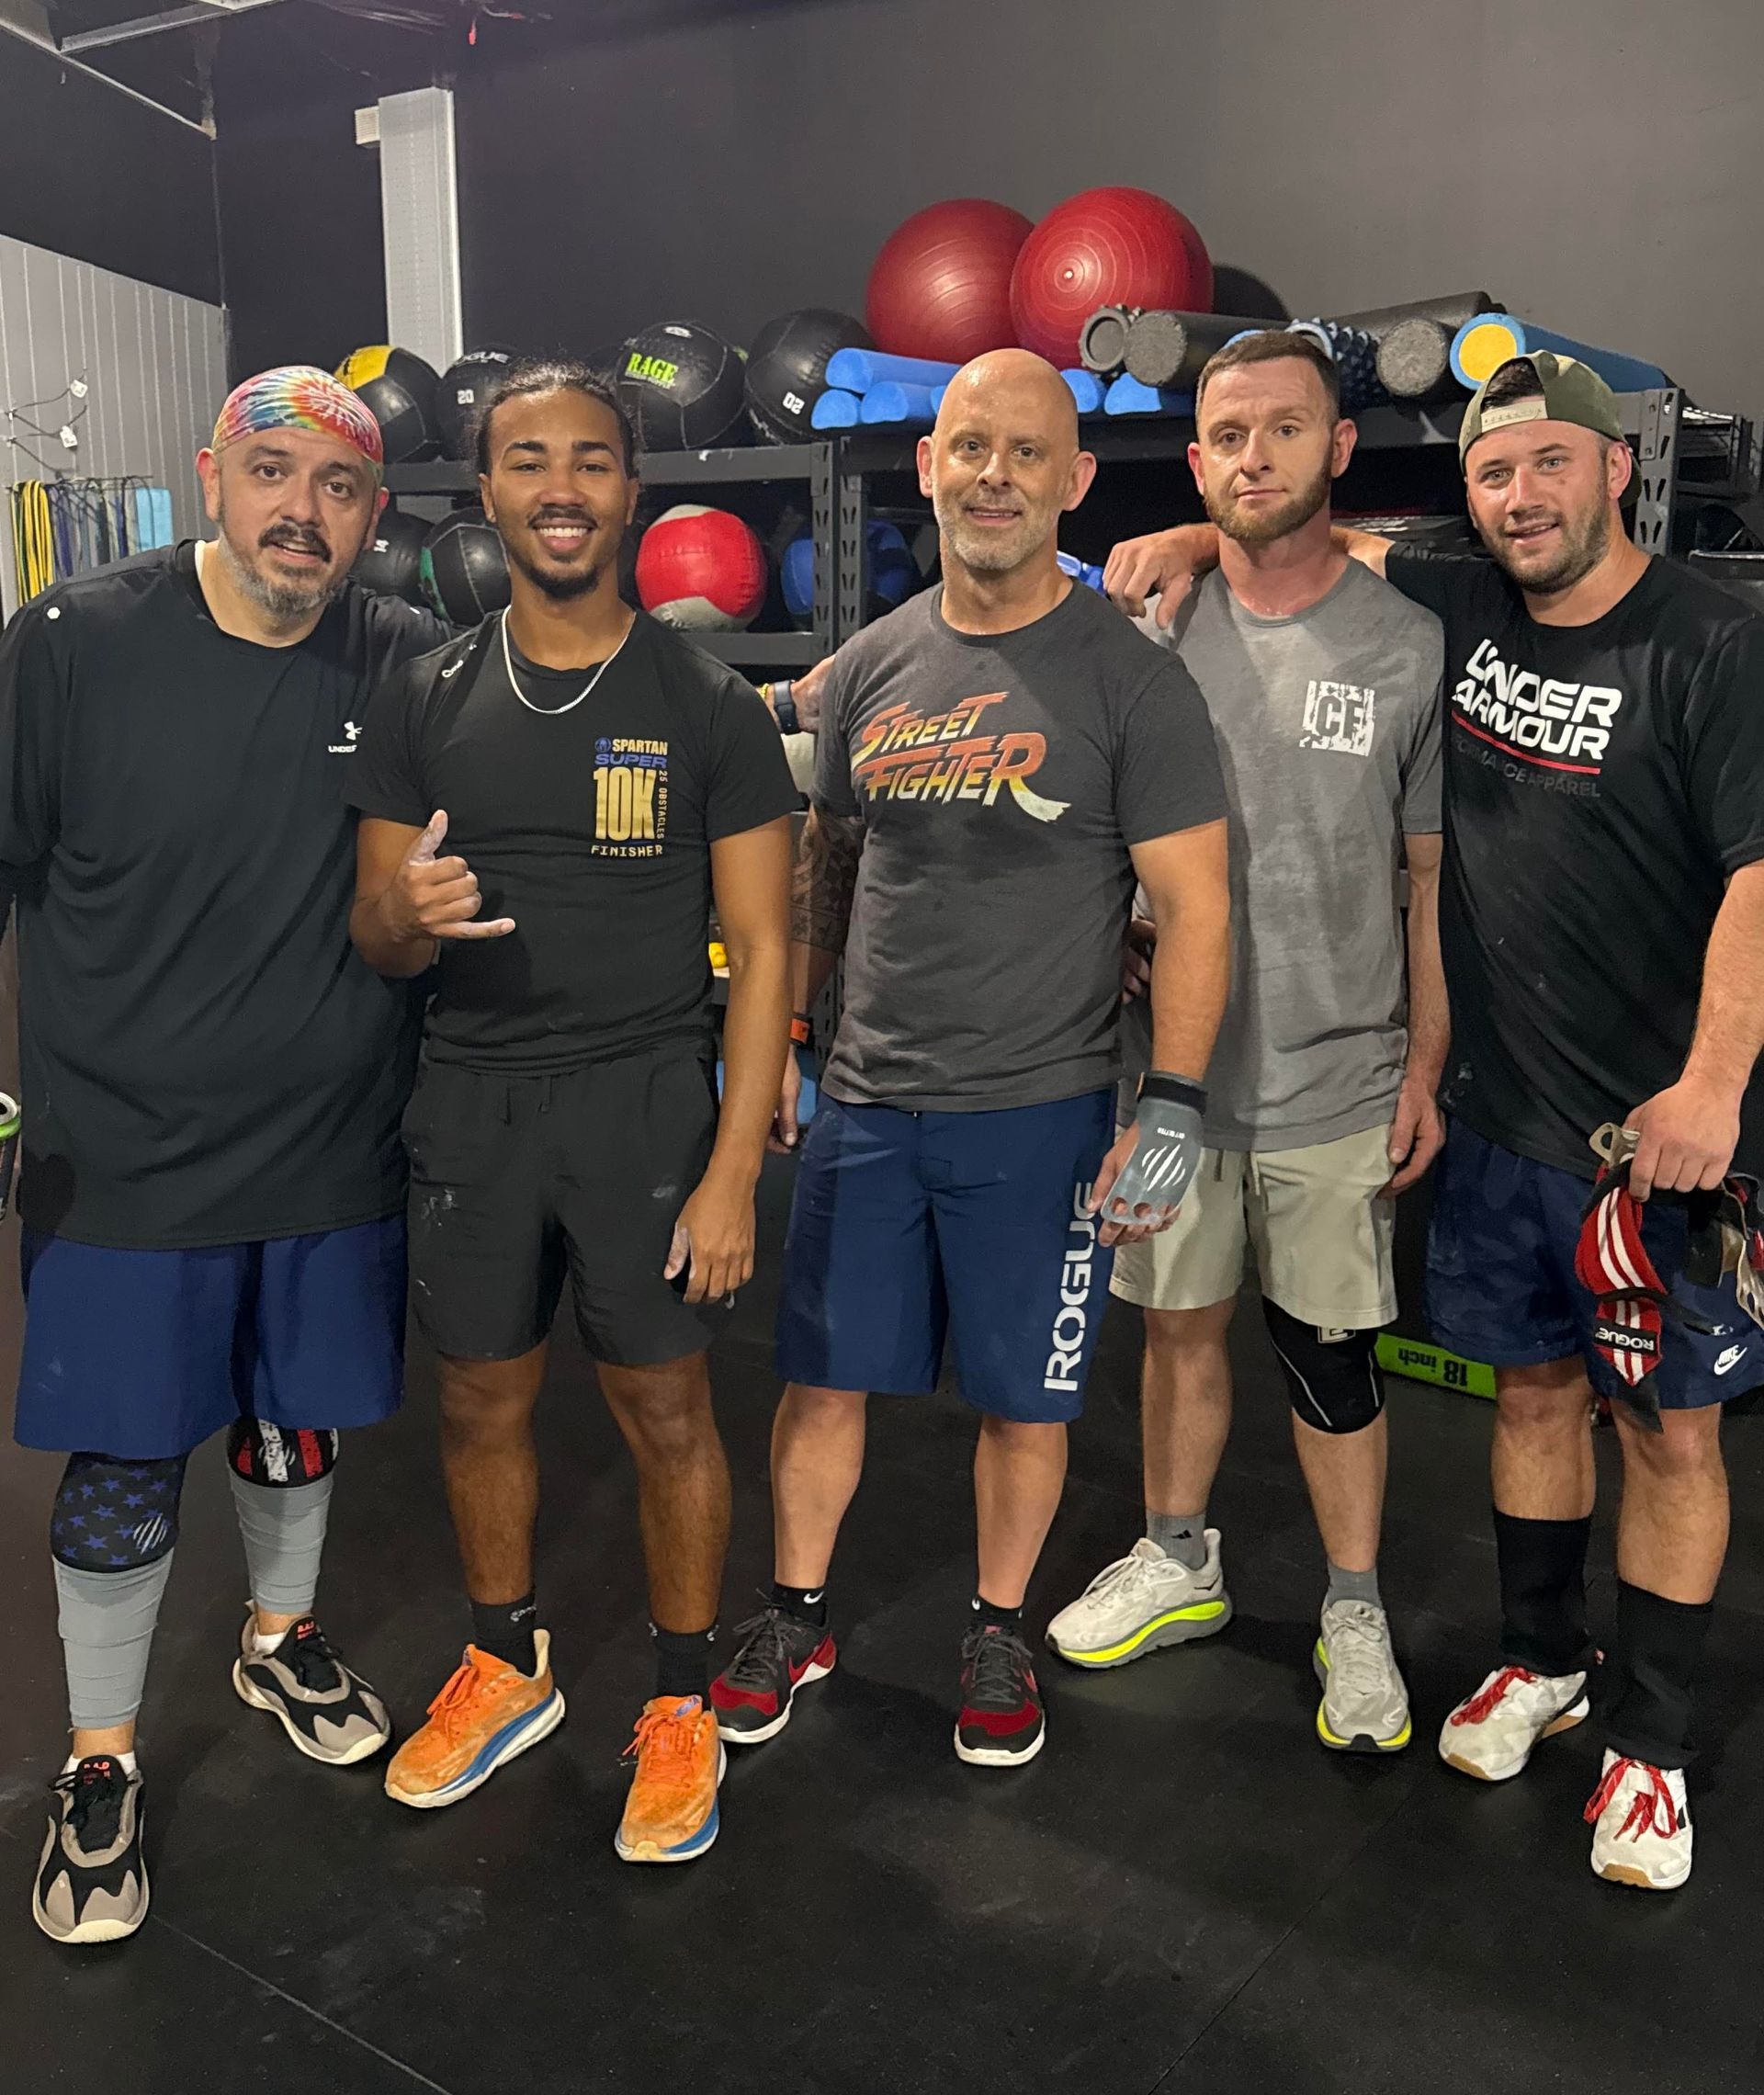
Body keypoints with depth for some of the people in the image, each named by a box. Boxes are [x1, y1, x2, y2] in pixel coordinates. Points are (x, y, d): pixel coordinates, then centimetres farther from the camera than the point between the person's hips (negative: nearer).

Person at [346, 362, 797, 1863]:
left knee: (665, 1409, 6)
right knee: (482, 1401, 14)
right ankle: (507, 1669, 37)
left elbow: (763, 947, -5)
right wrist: (405, 913, -19)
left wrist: (734, 1173, -12)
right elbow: (377, 935, 7)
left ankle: (682, 1708, 26)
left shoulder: (708, 707, -4)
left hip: (646, 1103, -3)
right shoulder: (424, 705, 5)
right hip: (471, 1104, 3)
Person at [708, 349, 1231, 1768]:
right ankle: (798, 1616, 34)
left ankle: (999, 1634, 33)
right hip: (867, 1103, 4)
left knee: (1024, 1396, 10)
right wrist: (785, 1039, 14)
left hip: (1040, 1114, -3)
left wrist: (1173, 1107, -14)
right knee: (824, 1376, 12)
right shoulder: (872, 666, 6)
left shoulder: (1130, 679, -7)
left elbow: (1194, 906, -8)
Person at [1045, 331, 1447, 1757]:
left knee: (1331, 1350, 7)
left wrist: (1427, 1066, -3)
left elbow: (1434, 877, 0)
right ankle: (1179, 1566, 37)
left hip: (1336, 1078, -2)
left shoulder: (1409, 645, -3)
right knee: (1179, 1322, 15)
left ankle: (1356, 1614, 27)